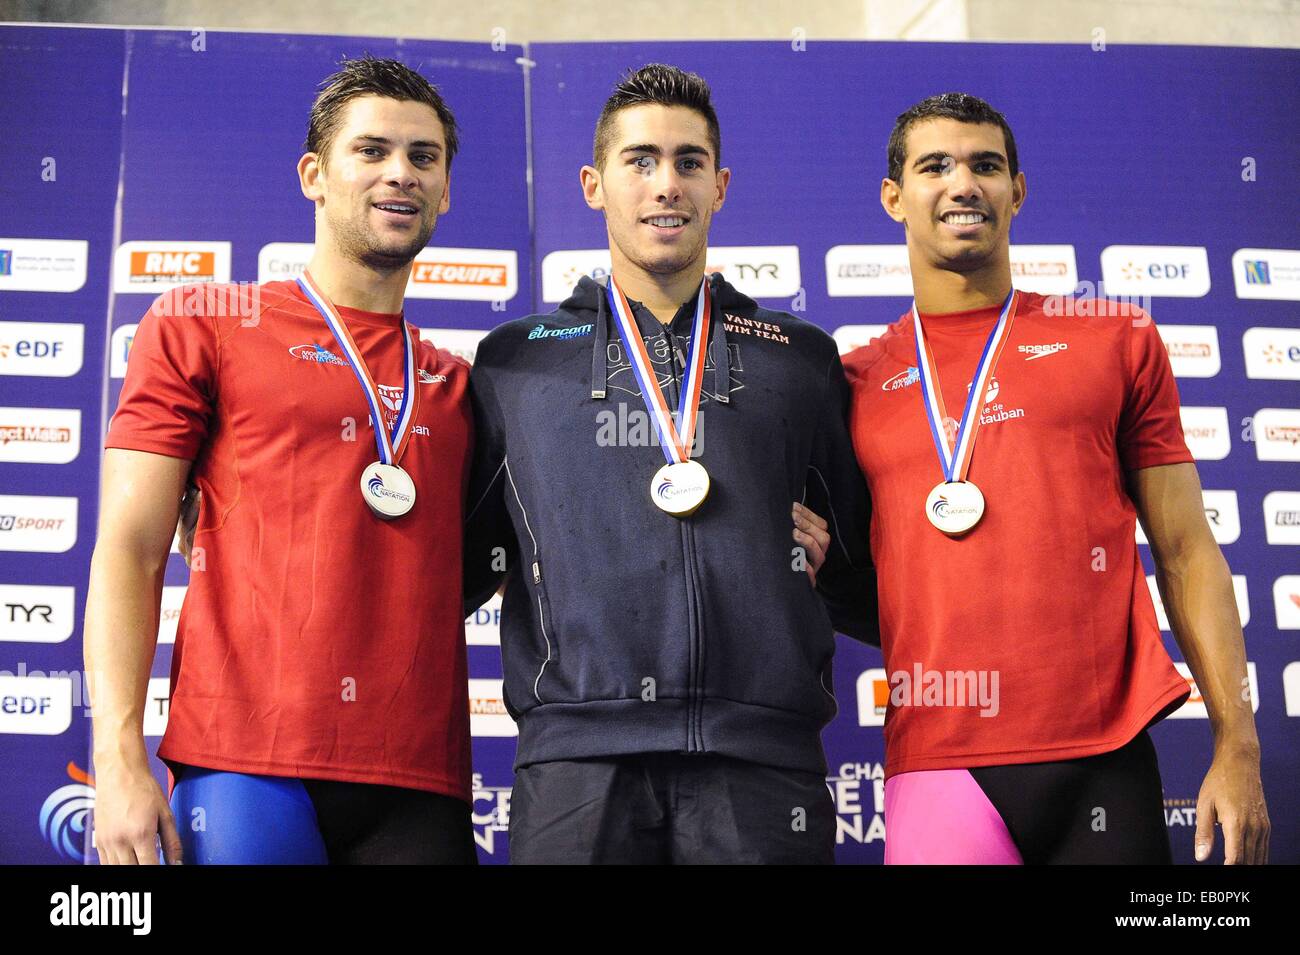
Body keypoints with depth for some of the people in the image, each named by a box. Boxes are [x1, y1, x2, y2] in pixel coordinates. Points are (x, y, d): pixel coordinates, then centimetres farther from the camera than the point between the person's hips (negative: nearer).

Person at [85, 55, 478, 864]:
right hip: (246, 765, -3)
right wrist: (119, 758, -9)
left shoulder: (456, 385, 17)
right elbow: (129, 552, 0)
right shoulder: (200, 327, 7)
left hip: (420, 783, 3)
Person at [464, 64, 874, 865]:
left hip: (762, 756, 1)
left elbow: (867, 549, 22)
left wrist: (827, 555, 5)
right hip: (576, 751, 0)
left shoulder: (802, 358, 16)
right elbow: (463, 557, 15)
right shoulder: (514, 361, 15)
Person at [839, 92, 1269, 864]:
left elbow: (1186, 552, 6)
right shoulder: (856, 382, 9)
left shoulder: (1118, 342, 8)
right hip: (935, 765, 0)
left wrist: (1237, 747, 0)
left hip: (1104, 761, 0)